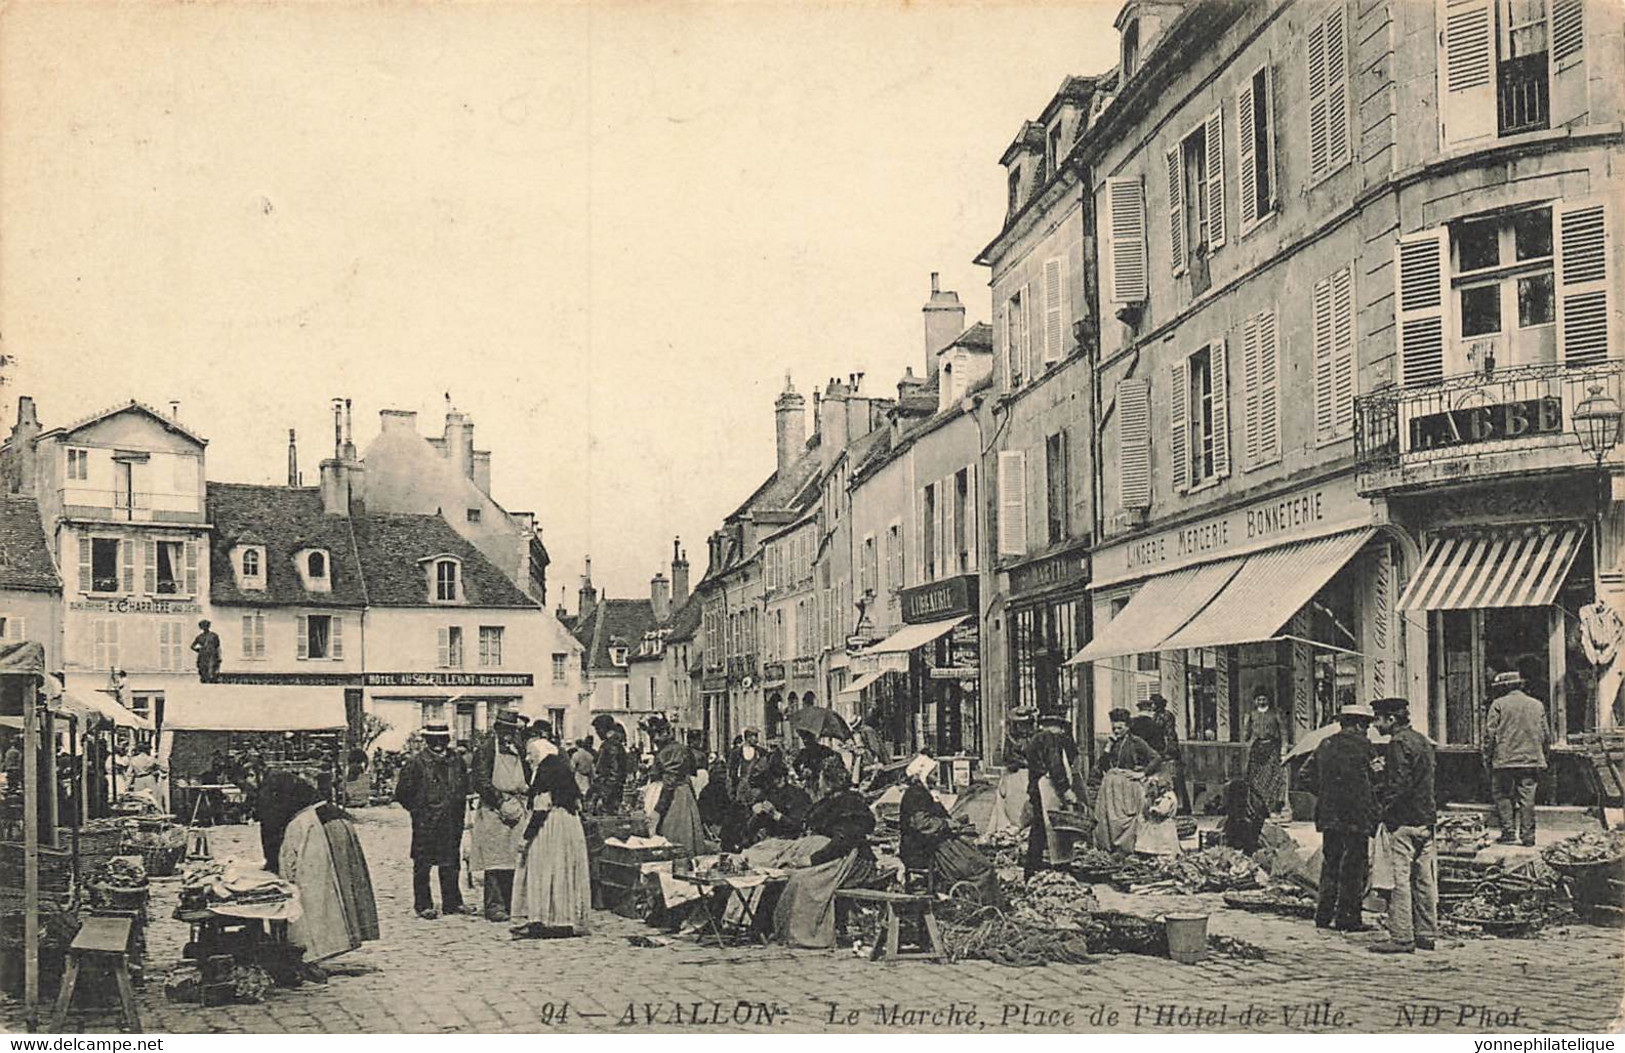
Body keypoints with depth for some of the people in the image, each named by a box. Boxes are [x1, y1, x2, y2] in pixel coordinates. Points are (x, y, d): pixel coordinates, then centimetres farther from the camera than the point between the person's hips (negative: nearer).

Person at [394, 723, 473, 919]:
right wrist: (417, 810, -3)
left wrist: (459, 810, 12)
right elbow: (403, 792, -4)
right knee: (423, 864, 2)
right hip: (425, 823, -4)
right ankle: (423, 905, 9)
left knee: (451, 862, 10)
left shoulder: (456, 761, 9)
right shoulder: (416, 762, -6)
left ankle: (452, 902, 18)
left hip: (451, 821, 4)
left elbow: (464, 787, 21)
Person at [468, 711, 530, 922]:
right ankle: (494, 906, -4)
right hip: (493, 810, -6)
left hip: (516, 811, 6)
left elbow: (527, 779, 23)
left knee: (514, 861, 6)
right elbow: (481, 782, -10)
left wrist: (521, 800, 5)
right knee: (495, 861, -7)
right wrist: (501, 802, -17)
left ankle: (510, 903, 11)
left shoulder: (518, 750, 17)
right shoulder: (486, 748, -3)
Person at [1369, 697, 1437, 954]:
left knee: (1400, 878, -7)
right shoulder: (1422, 741, 17)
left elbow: (1399, 785, -19)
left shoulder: (1398, 743, -12)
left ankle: (1401, 937, -8)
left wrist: (1383, 805, -8)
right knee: (1424, 880, 11)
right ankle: (1426, 934, 15)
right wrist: (1385, 768, 19)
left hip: (1404, 820, -9)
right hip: (1426, 818, 9)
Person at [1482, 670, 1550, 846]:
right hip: (1531, 760, 4)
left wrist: (1487, 758, 1)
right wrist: (1542, 756, 21)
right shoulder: (1537, 705, 11)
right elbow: (1546, 734, 13)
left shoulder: (1499, 704, -2)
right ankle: (1528, 835, 5)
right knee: (1527, 797, 6)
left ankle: (1509, 833, 1)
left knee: (1503, 796, 6)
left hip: (1504, 759, -3)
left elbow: (1490, 734, -5)